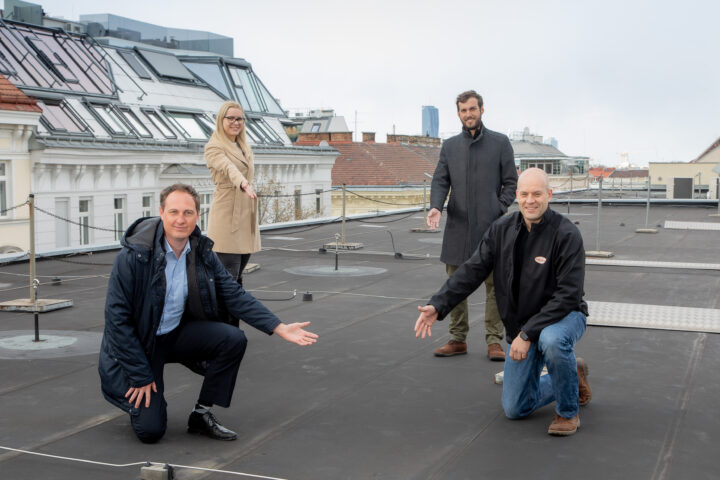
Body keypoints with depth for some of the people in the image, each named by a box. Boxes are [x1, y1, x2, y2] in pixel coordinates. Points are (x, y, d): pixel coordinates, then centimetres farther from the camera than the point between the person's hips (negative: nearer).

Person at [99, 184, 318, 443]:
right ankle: (135, 393, 20)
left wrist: (280, 328, -14)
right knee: (150, 430, -16)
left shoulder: (202, 251, -7)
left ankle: (201, 414, -4)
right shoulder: (134, 256, -23)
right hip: (139, 343, -5)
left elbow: (234, 295, -2)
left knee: (234, 339, -21)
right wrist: (140, 376, -19)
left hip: (178, 332, 5)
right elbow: (117, 318, -20)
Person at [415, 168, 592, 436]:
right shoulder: (502, 230, -4)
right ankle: (573, 377, 31)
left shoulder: (566, 235, -21)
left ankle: (568, 412, -16)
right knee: (515, 409, 5)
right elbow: (472, 271, -6)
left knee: (552, 340, -42)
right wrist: (438, 305, -19)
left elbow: (568, 295, -25)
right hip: (521, 327, 5)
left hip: (564, 316, -5)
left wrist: (528, 334, -29)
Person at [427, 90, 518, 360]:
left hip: (491, 227, -3)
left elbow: (511, 182, 4)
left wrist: (499, 211, -9)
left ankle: (494, 341, 7)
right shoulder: (450, 146, 12)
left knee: (494, 284, -1)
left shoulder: (500, 143, 5)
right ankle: (458, 339, 17)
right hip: (458, 227, 3)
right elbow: (440, 181, 6)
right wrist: (435, 207, -13)